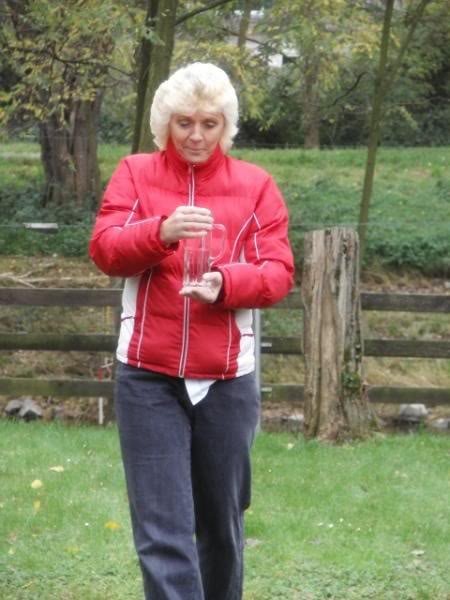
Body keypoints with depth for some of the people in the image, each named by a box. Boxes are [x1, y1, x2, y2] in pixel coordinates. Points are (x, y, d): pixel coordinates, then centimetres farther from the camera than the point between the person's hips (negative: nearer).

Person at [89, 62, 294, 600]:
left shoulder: (255, 185, 6)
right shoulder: (134, 173, 5)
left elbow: (278, 270, 0)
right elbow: (103, 248, -6)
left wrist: (224, 283, -20)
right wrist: (161, 232, -25)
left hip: (227, 377, 1)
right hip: (147, 375, -1)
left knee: (222, 521, 13)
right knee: (162, 528, -6)